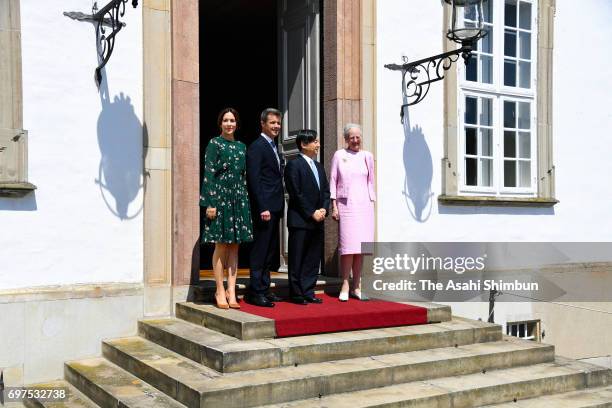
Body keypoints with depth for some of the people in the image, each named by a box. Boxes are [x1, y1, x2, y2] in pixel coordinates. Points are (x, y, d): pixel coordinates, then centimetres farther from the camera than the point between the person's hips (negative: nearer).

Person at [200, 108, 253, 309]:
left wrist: (245, 200, 11)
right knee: (221, 245, -2)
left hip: (239, 199, 5)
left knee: (235, 245, 4)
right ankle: (220, 291, 5)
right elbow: (208, 174, -7)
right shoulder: (214, 144, -1)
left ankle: (231, 292, 8)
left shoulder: (241, 146, 15)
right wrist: (210, 203, -14)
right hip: (220, 197, -5)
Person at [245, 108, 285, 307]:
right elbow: (254, 180, -15)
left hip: (274, 208, 9)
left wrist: (277, 207, 13)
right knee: (260, 250, -5)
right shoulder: (257, 147, -9)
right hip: (264, 207, -9)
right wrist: (263, 208, -20)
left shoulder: (273, 148, 19)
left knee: (270, 250, 12)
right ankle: (256, 292, 1)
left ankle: (264, 289, 20)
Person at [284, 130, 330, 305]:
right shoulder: (294, 165, -6)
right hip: (300, 220, -7)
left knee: (314, 258, 9)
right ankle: (296, 294, 7)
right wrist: (312, 213, -13)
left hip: (317, 221, 7)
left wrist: (323, 209, -1)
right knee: (297, 259, 0)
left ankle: (308, 292, 16)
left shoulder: (319, 166, 18)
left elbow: (326, 191, 16)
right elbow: (296, 194, -13)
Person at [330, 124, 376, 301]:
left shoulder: (367, 156, 13)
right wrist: (334, 206, -2)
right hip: (346, 205, -3)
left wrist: (372, 203, 8)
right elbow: (333, 181, 4)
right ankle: (345, 286, -3)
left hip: (364, 205, 3)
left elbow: (370, 182, 16)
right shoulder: (339, 155, 5)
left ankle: (356, 286, 7)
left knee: (361, 246, 1)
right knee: (348, 246, -10)